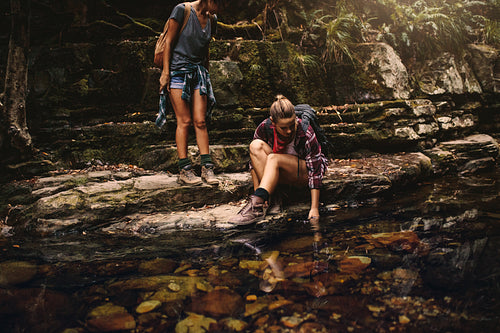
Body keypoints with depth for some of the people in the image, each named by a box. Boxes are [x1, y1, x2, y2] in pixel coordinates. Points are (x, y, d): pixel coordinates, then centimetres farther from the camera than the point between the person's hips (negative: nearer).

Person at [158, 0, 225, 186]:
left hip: (198, 71, 5)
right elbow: (169, 41, -7)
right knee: (184, 121, -8)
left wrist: (207, 76, 21)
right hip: (178, 70, -5)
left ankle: (207, 169, -1)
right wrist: (165, 72, -11)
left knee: (200, 121, -3)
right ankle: (184, 171, -3)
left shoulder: (211, 18, 11)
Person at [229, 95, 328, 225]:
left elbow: (315, 172, -26)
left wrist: (314, 208, -29)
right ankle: (269, 201, -30)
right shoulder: (264, 128, -18)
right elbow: (254, 160, -10)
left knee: (273, 159, -34)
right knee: (256, 146, -24)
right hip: (280, 171, 4)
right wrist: (257, 191, -19)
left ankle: (256, 207, -42)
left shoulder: (306, 133, -27)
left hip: (305, 172, -4)